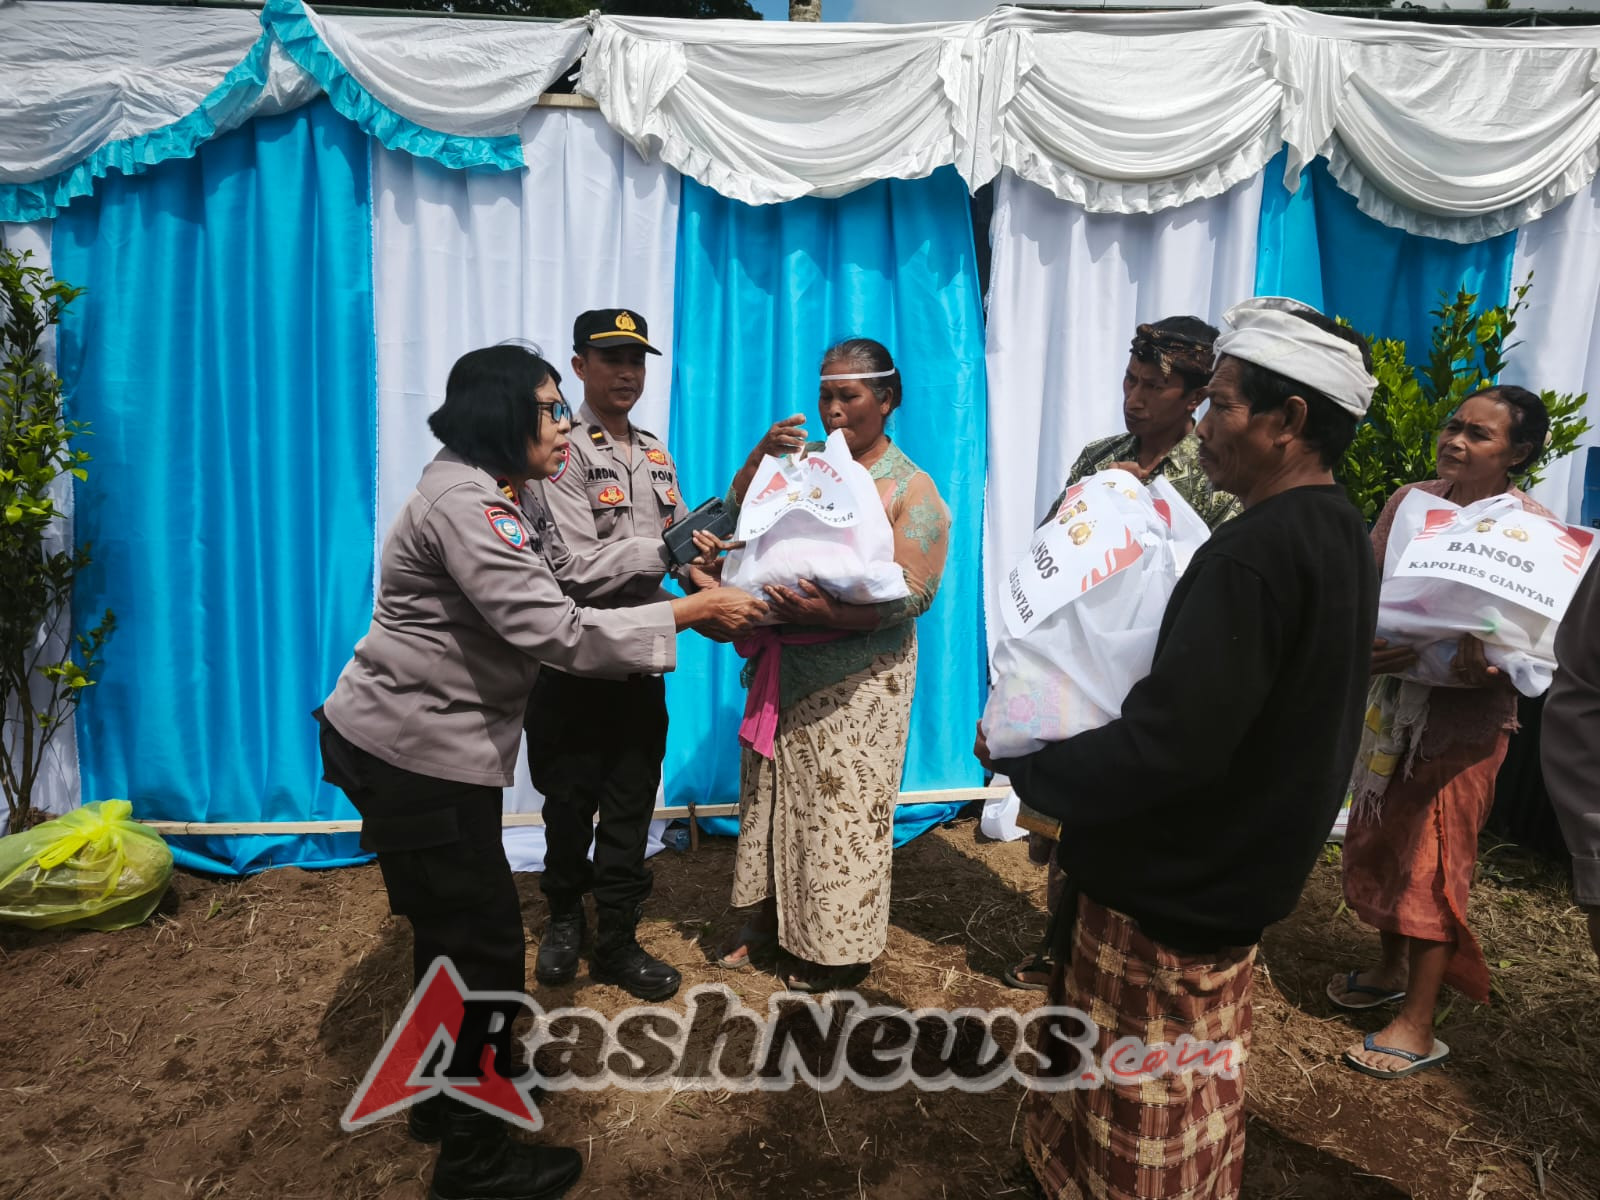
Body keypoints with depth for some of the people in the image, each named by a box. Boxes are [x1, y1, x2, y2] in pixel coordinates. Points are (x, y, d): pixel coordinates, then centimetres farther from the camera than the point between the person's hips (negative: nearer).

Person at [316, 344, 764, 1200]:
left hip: (435, 747, 10)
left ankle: (446, 1095, 41)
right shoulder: (464, 505, -23)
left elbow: (561, 594, 8)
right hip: (408, 754, -10)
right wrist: (687, 613, -23)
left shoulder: (507, 499, 11)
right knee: (482, 939, 0)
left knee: (454, 924, 21)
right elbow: (556, 633, -29)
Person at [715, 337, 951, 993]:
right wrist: (758, 457, -8)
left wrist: (834, 613, -30)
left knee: (845, 801, 3)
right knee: (772, 787, 13)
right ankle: (771, 914, 32)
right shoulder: (804, 462, 8)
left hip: (856, 680, -4)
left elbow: (914, 593, -14)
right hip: (785, 665, 5)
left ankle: (842, 946, 20)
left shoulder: (911, 489, -4)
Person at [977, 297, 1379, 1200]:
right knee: (1198, 1085, 26)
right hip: (1241, 865, 9)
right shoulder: (1340, 534, 4)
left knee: (1145, 1111, 10)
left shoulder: (1250, 555, -27)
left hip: (1172, 885, -9)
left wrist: (1017, 757, -18)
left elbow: (1165, 750, -32)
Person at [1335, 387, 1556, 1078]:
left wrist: (1492, 662, -30)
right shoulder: (1409, 501, 3)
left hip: (1465, 712, -5)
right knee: (1376, 839, 14)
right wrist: (1361, 644, -19)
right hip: (1391, 697, 5)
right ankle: (1391, 969, 37)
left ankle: (1417, 1027, 13)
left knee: (1432, 858, 0)